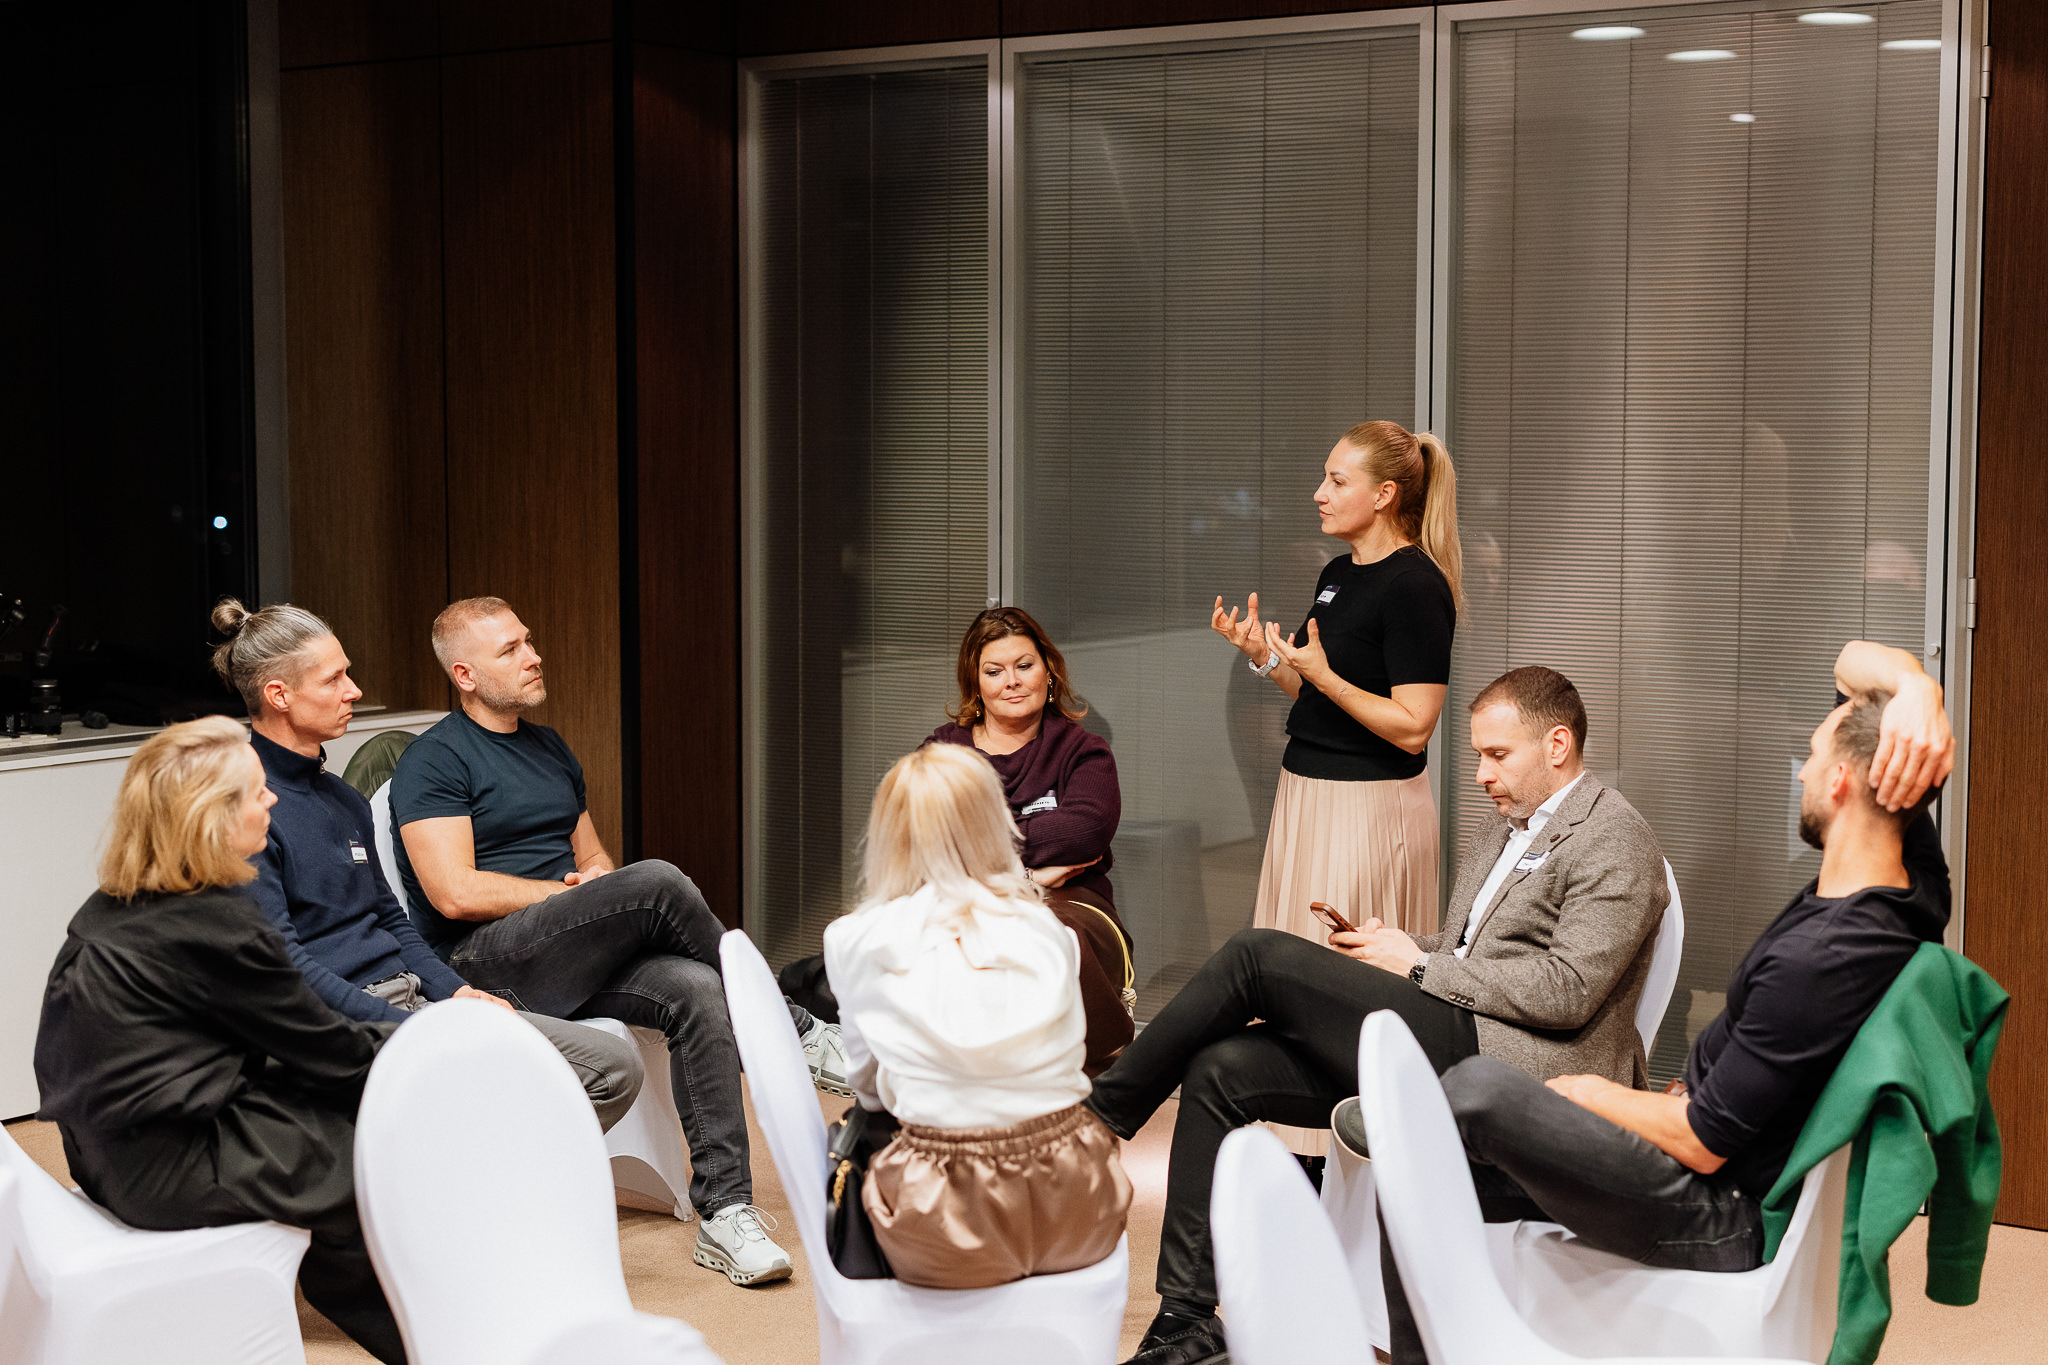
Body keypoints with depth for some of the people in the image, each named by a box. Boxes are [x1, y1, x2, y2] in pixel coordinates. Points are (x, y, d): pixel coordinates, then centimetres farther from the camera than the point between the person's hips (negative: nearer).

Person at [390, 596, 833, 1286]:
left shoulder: (550, 749, 22)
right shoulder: (434, 761, -2)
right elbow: (454, 893, -14)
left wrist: (597, 880, 2)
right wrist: (572, 893, -9)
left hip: (577, 958, 7)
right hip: (486, 961, -7)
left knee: (698, 992, -26)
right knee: (659, 881, -29)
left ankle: (724, 1212, -27)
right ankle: (800, 1034, -12)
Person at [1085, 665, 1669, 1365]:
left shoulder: (1615, 842, -5)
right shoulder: (1505, 828, 24)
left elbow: (1569, 990, -16)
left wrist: (1419, 967, -9)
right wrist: (1393, 948, 4)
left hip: (1502, 1060, -9)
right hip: (1447, 1040, 9)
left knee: (1261, 955, -17)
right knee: (1220, 1068, -9)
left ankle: (1099, 1115, -4)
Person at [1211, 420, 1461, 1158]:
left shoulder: (1415, 586, -15)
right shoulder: (1338, 575, 13)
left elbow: (1411, 726, -19)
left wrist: (1321, 675, -22)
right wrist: (1266, 657, 6)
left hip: (1369, 807, -9)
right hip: (1307, 794, 9)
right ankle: (1305, 1147, 19)